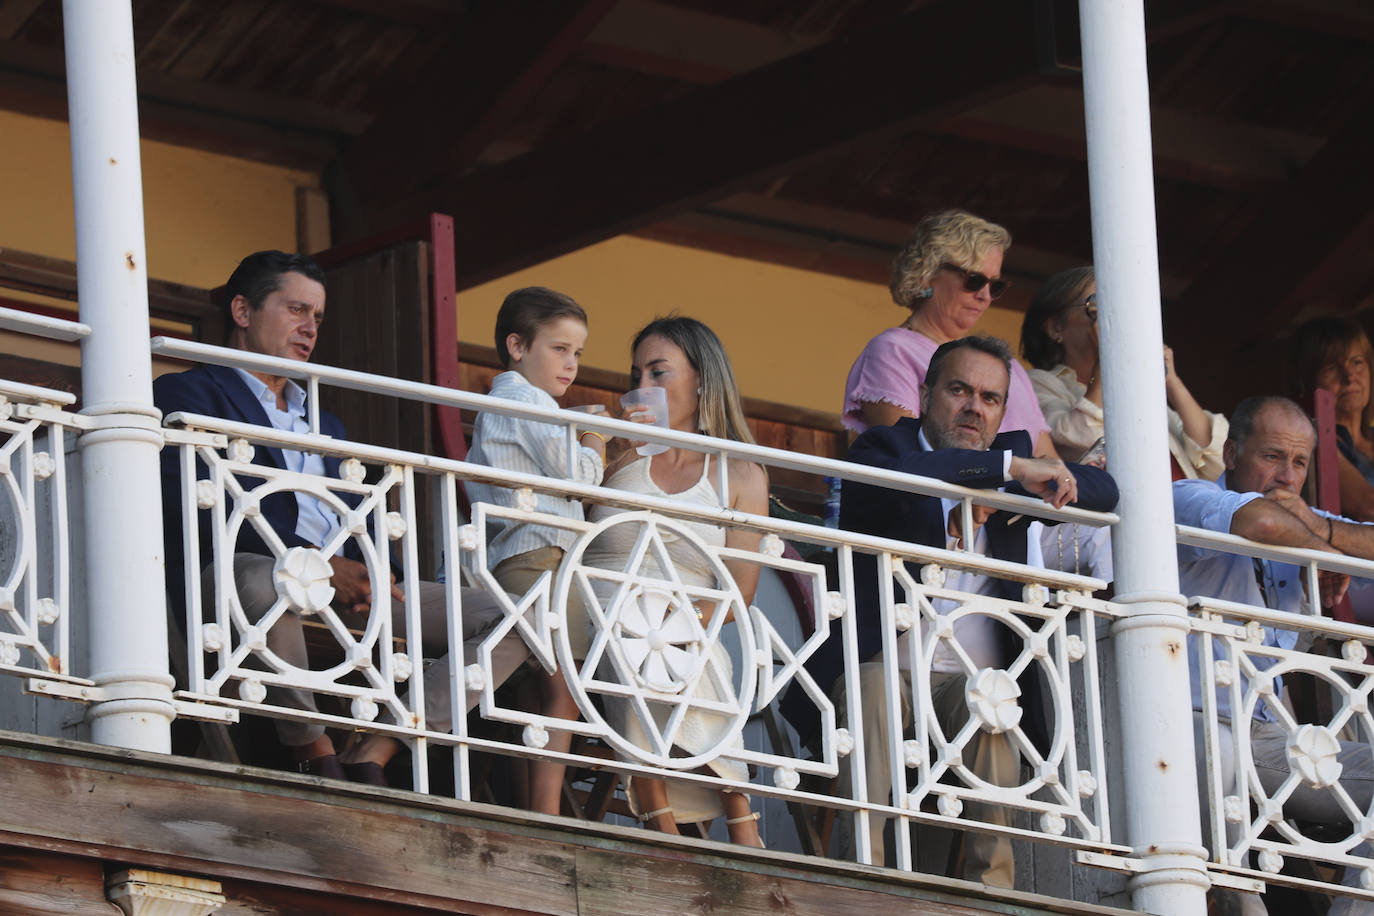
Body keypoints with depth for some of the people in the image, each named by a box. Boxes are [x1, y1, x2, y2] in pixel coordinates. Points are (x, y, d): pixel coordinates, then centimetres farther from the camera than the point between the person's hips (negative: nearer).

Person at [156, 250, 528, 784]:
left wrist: (368, 573, -2)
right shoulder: (188, 394, 10)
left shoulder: (325, 425, 35)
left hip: (342, 581, 7)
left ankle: (372, 759, -22)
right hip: (242, 571, -7)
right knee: (270, 581, -45)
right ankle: (315, 756, -26)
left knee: (511, 619, -10)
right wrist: (314, 562, -18)